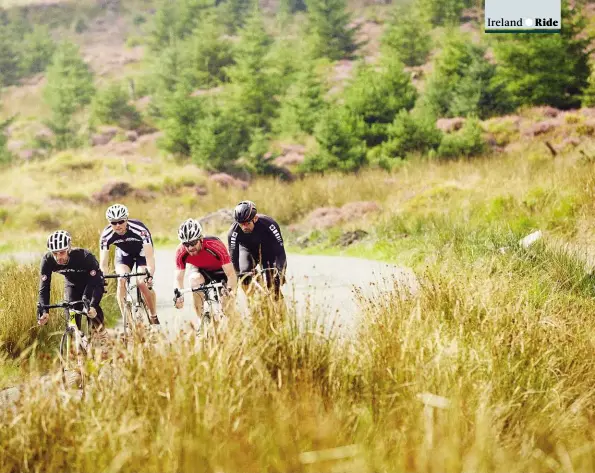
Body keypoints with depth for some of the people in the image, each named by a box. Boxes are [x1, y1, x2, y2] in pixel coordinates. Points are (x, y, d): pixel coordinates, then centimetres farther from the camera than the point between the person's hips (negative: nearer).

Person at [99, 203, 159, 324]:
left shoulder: (139, 229, -37)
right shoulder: (106, 235, -29)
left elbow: (149, 256, -41)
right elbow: (103, 262, -28)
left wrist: (150, 275, -56)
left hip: (142, 253, -3)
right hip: (123, 254, 3)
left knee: (142, 283, -22)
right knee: (121, 281, -22)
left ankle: (154, 318, -1)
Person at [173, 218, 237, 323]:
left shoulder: (215, 245, -38)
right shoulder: (181, 252, -28)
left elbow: (231, 275, -37)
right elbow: (178, 278, -20)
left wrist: (230, 291, -54)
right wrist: (178, 293, -40)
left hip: (220, 270, -2)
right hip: (201, 270, 2)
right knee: (194, 279, -32)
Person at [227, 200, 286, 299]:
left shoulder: (269, 224, -36)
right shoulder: (233, 232, -32)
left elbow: (280, 251, -34)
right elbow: (233, 257, -28)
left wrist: (281, 273, -44)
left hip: (268, 249, -1)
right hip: (248, 249, 1)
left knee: (272, 283, -15)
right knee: (244, 274, -25)